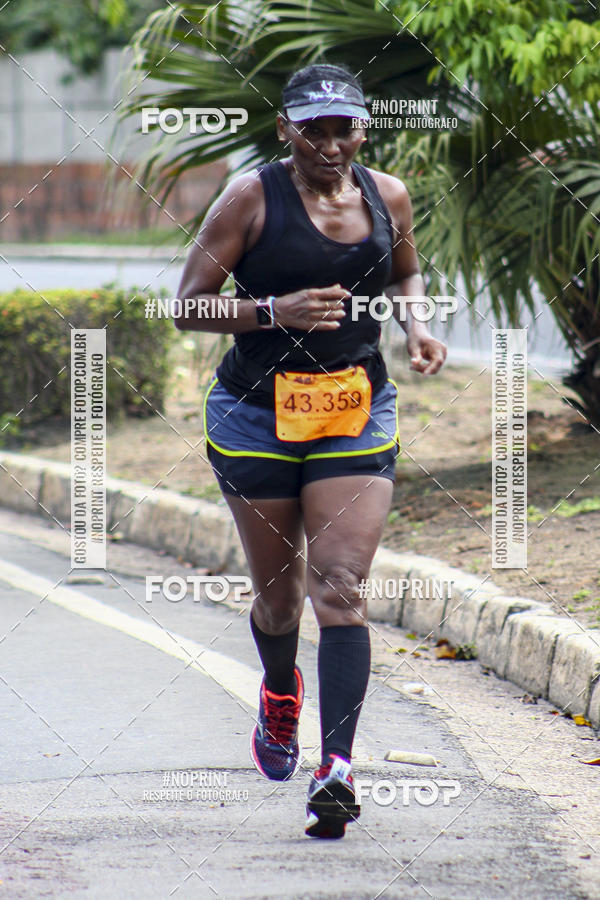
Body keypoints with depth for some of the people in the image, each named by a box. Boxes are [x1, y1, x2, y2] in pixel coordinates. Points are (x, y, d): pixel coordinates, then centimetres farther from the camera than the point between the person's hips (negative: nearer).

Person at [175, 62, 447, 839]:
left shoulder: (387, 196, 3)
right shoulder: (252, 198, -9)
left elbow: (405, 274, 23)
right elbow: (190, 306, -8)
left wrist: (416, 326, 2)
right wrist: (276, 311, -23)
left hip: (358, 414, 1)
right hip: (257, 414, -1)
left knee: (339, 587, -13)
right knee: (278, 592, 10)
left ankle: (337, 769, -20)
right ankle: (279, 692, 45)